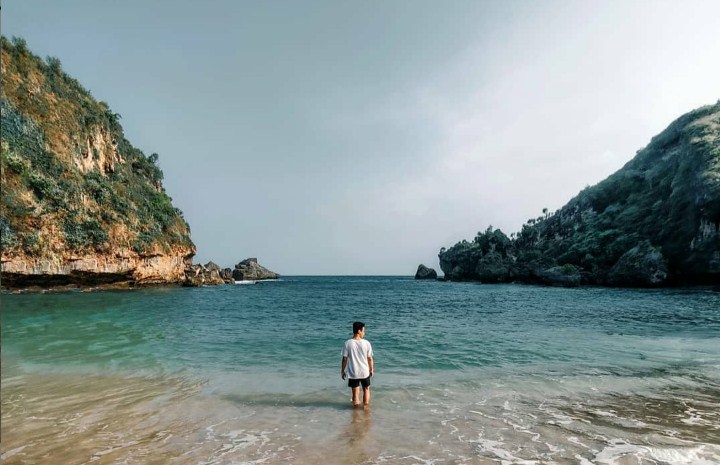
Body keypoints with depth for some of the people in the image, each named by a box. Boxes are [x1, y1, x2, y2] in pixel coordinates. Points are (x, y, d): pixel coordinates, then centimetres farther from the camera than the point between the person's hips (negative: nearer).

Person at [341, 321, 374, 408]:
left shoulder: (347, 343, -12)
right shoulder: (366, 343, -12)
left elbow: (345, 359, -8)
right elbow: (370, 358, -5)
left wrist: (342, 371, 5)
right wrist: (371, 369, 10)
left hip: (353, 373, 0)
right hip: (365, 372, 0)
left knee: (355, 393, 12)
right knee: (366, 389, 23)